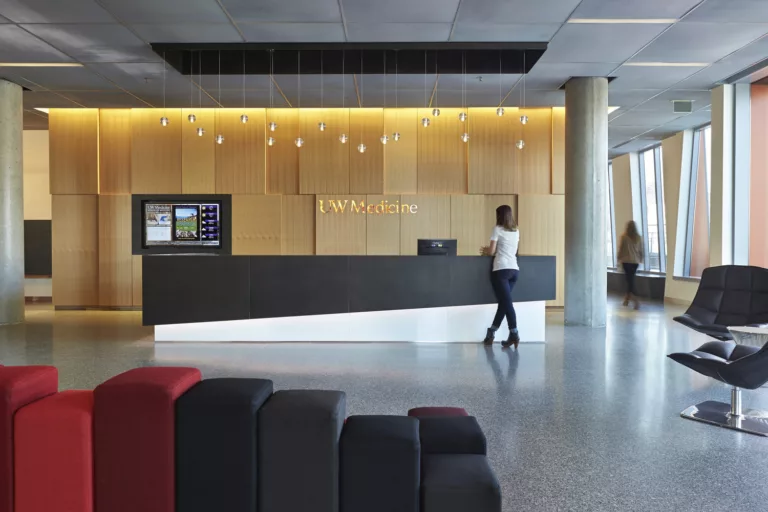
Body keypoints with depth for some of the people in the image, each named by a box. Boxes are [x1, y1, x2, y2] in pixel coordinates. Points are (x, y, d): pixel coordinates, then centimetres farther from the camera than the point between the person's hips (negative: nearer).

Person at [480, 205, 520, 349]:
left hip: (501, 270, -6)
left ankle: (514, 334, -7)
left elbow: (492, 252, -4)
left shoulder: (497, 229, -3)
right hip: (514, 269, 6)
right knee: (504, 302, 10)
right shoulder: (516, 231, 16)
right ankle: (491, 332, 12)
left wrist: (485, 251, 18)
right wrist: (489, 249, 27)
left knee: (506, 302, -6)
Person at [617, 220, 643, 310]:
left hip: (626, 261, -4)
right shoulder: (639, 238, 2)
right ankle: (627, 299, 23)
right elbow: (641, 250, 6)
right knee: (630, 279, 16)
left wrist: (619, 259, 8)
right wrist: (640, 260, 18)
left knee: (630, 280, -5)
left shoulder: (624, 237, -8)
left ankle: (636, 300, -19)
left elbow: (620, 249, -4)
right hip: (635, 261, 4)